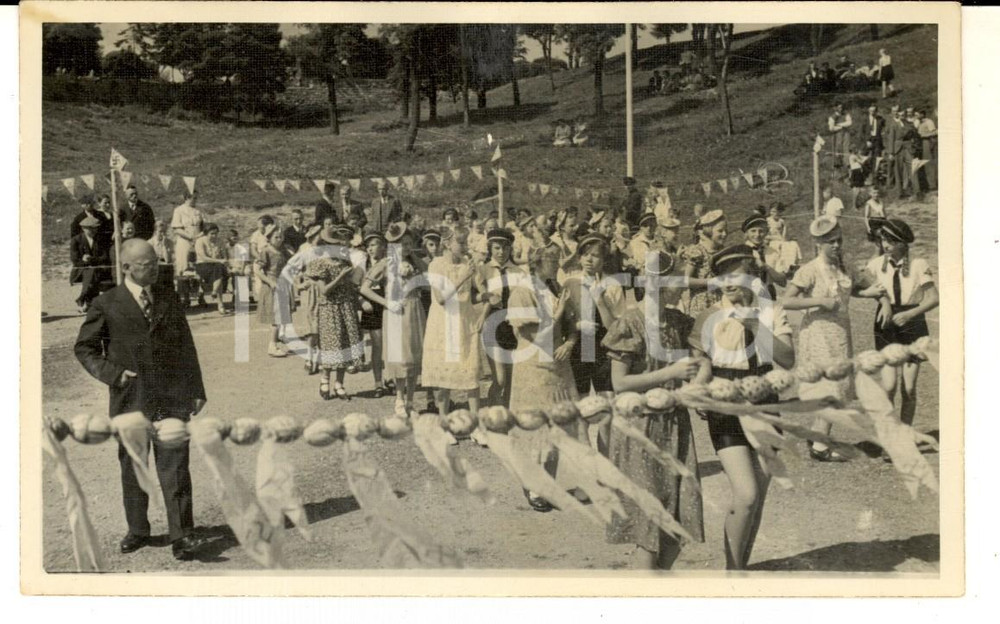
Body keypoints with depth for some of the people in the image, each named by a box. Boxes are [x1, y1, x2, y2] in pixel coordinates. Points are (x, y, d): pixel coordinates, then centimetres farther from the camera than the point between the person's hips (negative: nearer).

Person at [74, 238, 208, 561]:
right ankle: (137, 531, 27)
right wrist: (111, 373, -7)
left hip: (172, 399, 1)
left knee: (174, 468, -5)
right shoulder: (106, 305, 0)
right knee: (133, 469, 11)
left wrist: (196, 390, 9)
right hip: (130, 400, -1)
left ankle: (181, 537, -4)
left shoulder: (168, 298, 9)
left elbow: (186, 346, 12)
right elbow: (84, 348, 8)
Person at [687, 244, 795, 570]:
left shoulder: (771, 313, 2)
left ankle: (741, 566, 26)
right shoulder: (710, 318, -3)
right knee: (746, 496, -15)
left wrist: (754, 322, -21)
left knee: (757, 498, 9)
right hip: (726, 412, -3)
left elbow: (787, 359, -12)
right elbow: (703, 371, -1)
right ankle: (732, 570, 2)